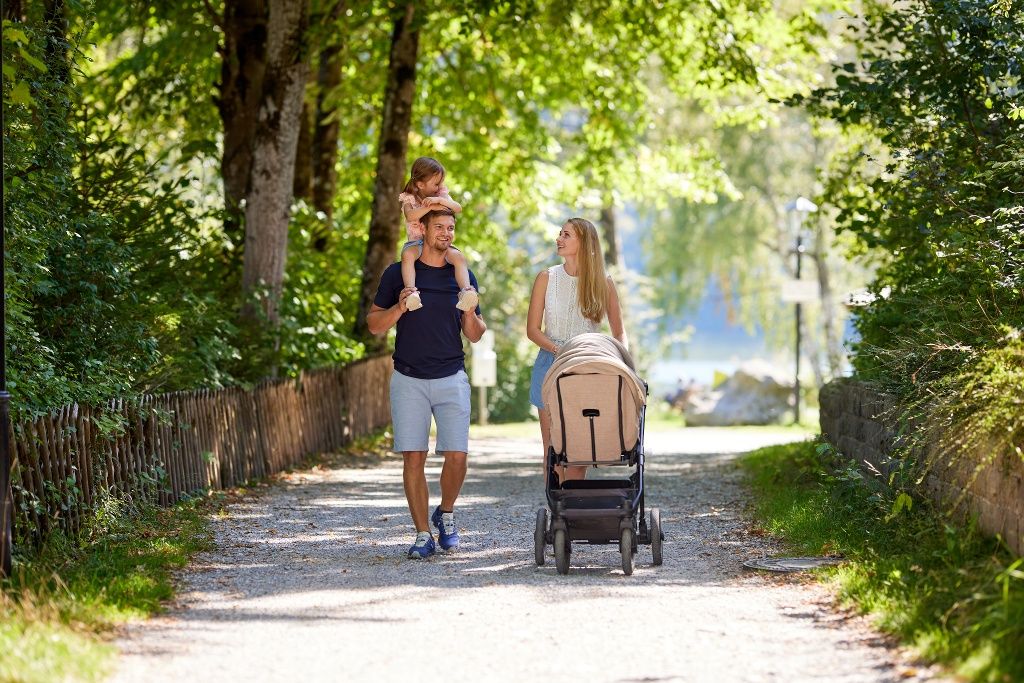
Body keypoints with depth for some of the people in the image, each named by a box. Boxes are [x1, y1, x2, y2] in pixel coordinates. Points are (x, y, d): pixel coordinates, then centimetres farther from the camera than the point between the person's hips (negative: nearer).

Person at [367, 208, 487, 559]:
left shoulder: (462, 276, 9)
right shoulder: (397, 274, 4)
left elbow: (475, 335, 11)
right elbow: (374, 324, 5)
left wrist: (471, 314, -11)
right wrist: (399, 308, -14)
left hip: (451, 378, 1)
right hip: (409, 380, -1)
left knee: (457, 455, -7)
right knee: (413, 457, -4)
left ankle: (445, 514, 19)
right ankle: (423, 535, 3)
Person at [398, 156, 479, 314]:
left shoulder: (441, 195, 10)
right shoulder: (409, 199, 1)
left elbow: (458, 209, -6)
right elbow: (410, 216, -20)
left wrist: (440, 200, -20)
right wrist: (430, 206, -24)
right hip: (416, 243, -3)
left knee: (458, 257, -27)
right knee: (408, 254, -38)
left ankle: (466, 290, -41)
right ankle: (411, 291, -52)